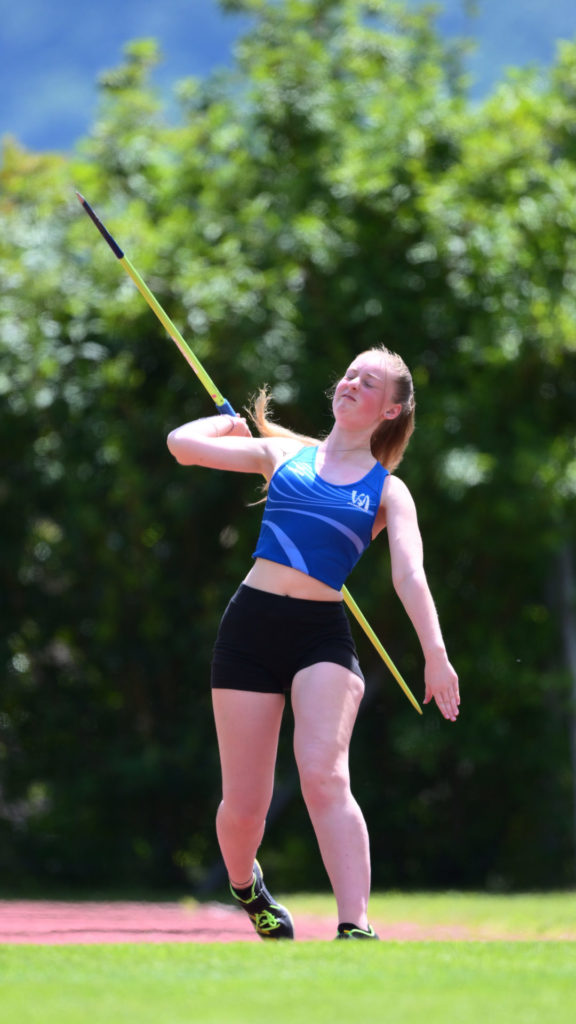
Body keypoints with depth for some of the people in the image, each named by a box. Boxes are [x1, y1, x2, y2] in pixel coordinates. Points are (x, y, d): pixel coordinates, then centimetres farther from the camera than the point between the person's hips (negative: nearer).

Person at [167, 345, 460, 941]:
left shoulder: (388, 491, 8)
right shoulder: (284, 454, 12)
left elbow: (409, 575, -7)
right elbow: (182, 444, 9)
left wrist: (435, 655, -18)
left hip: (322, 633, -2)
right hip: (250, 624, 2)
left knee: (324, 776, -24)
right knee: (243, 804, 3)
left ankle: (356, 930, -28)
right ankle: (244, 885, 36)